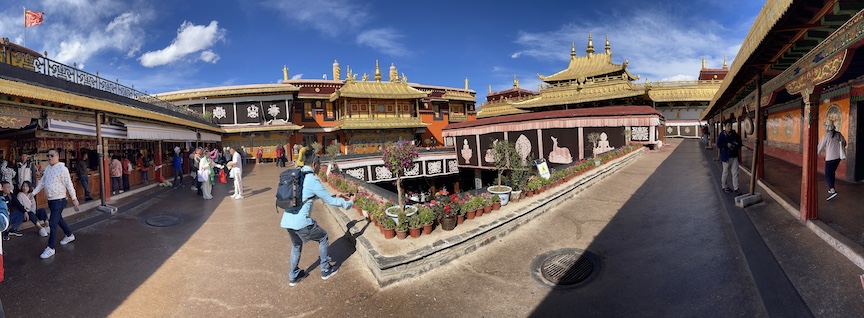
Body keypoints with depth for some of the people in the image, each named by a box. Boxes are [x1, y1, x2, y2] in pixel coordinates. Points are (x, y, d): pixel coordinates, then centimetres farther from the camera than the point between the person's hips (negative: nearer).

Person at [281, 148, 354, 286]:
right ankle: (326, 270, 26)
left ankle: (293, 276, 39)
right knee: (323, 237, 16)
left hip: (287, 220, 8)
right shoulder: (312, 179, -13)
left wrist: (338, 197, 26)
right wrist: (349, 202, 8)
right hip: (301, 222, -7)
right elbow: (329, 200, -7)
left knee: (296, 245, 29)